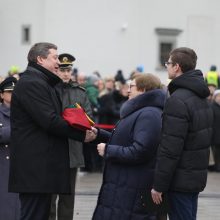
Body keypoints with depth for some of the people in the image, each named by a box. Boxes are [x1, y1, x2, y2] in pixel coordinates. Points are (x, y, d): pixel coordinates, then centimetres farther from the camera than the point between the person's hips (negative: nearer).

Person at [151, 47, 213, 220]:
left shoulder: (178, 100, -18)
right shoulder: (202, 98, 11)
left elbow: (170, 149, -22)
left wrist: (159, 185, -17)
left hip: (181, 179, -9)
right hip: (197, 175, 9)